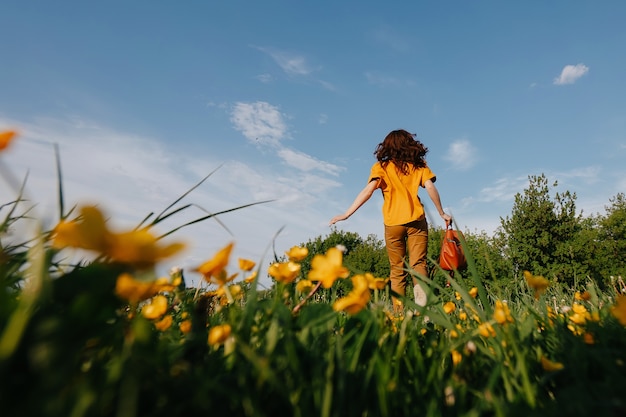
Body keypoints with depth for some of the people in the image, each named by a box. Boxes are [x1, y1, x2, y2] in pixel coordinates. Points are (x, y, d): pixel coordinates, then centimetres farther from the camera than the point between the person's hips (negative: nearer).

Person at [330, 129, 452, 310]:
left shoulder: (381, 167, 5)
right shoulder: (419, 165, 12)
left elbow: (368, 191, -8)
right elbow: (430, 188, 1)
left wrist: (346, 214, -11)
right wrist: (442, 213, 11)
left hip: (393, 223, 0)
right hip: (416, 220, 1)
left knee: (397, 270, 6)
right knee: (418, 264, 0)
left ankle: (399, 311, 2)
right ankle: (422, 306, -15)